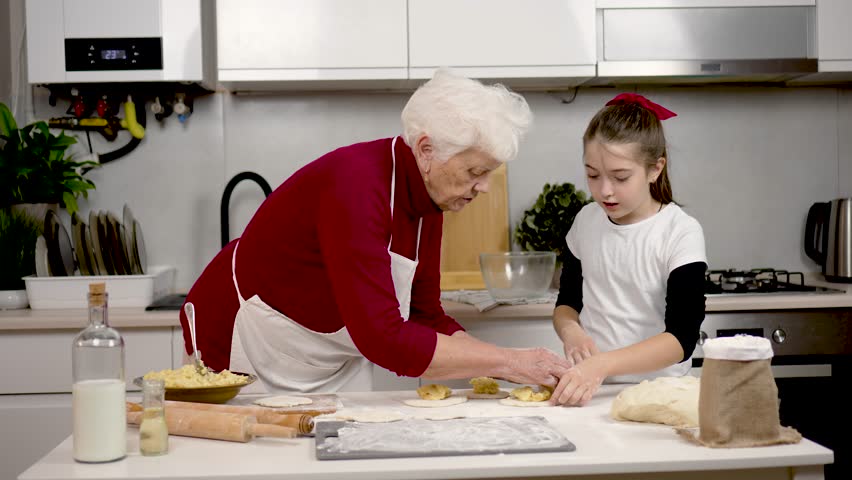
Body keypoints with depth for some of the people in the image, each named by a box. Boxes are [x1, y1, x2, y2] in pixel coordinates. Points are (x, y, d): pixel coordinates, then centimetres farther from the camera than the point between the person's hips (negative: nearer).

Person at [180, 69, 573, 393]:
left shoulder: (427, 201, -6)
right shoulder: (354, 184, -33)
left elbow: (425, 318, -1)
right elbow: (383, 339, -37)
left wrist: (507, 367, -14)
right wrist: (507, 361, -31)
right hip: (240, 355, -7)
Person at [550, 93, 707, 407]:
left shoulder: (681, 233, -8)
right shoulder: (586, 221, 7)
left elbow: (681, 339, -16)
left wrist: (603, 364, -29)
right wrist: (570, 330, -3)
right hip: (588, 391, 3)